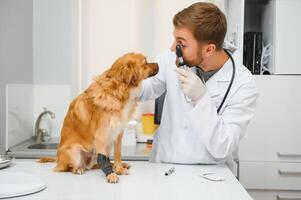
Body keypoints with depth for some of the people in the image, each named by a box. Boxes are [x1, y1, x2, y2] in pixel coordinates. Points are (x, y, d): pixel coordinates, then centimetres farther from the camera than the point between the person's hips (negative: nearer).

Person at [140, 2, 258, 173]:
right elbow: (150, 88, 9)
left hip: (210, 173, -1)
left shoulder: (243, 85, -17)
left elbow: (221, 149, -19)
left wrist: (201, 99, -28)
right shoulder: (173, 59, -7)